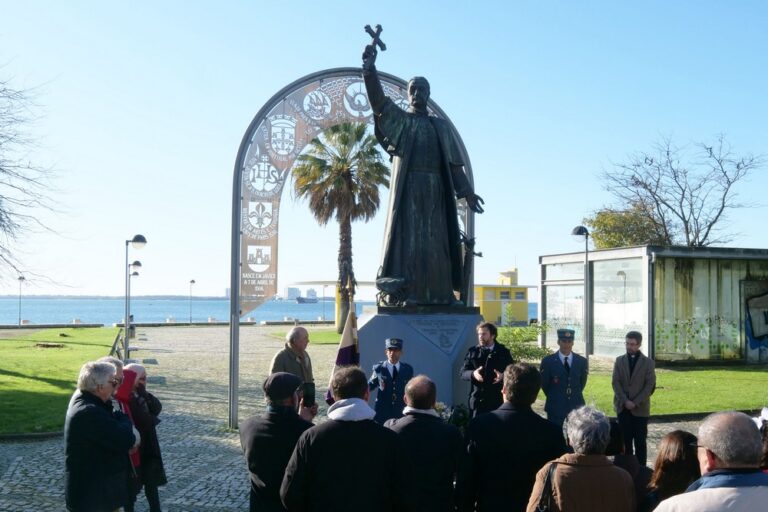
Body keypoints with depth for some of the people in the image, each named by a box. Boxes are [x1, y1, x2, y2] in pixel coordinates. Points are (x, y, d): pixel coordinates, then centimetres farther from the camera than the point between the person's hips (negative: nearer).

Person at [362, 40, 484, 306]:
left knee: (436, 240, 0)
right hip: (406, 188, -3)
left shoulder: (440, 126, 18)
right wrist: (369, 66, -21)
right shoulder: (399, 120, 10)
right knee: (406, 237, -9)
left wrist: (466, 191, 3)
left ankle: (438, 295, 0)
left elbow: (453, 163, 13)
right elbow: (378, 100, -7)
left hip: (434, 190, 3)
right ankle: (403, 294, -13)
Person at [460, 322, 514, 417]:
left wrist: (503, 375, -17)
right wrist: (473, 374, -19)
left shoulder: (503, 352, 6)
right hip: (477, 399, 1)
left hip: (498, 399, -1)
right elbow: (463, 373, 3)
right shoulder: (473, 352, 7)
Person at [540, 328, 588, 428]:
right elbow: (544, 385, 4)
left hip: (576, 408, 2)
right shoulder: (548, 361, -4)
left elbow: (582, 382, 15)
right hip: (555, 410, -2)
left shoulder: (582, 361, 4)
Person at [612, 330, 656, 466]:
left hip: (640, 408, -2)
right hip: (623, 407, 2)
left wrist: (635, 402, -12)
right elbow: (615, 382, 2)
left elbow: (650, 385, -4)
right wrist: (625, 401, -11)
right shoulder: (619, 360, 8)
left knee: (640, 441, 0)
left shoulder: (648, 362, 2)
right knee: (625, 440, 3)